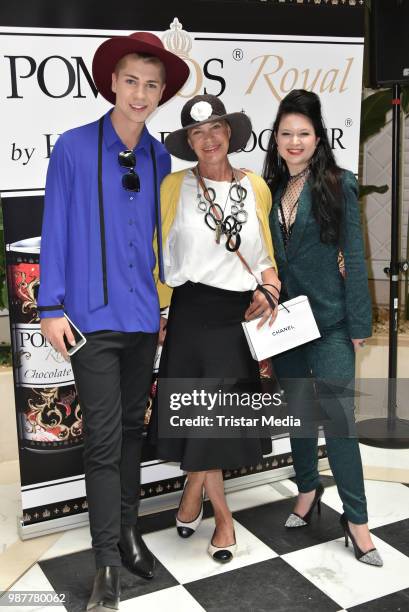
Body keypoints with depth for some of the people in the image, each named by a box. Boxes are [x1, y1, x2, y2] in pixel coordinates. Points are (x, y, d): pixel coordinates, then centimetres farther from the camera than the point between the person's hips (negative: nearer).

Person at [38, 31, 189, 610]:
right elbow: (55, 229, -4)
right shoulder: (74, 148, -4)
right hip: (93, 317, -4)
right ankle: (107, 562, 12)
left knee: (132, 428, 16)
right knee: (104, 441, -1)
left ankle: (127, 528, 33)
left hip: (144, 316, 4)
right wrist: (52, 306, -7)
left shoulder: (160, 158, 7)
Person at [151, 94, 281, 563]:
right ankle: (221, 514, 27)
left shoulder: (256, 187, 5)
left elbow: (268, 251, 13)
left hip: (241, 313, 2)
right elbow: (159, 253, 1)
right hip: (192, 313, -1)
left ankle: (193, 492, 31)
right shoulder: (175, 186, -1)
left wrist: (270, 289, -5)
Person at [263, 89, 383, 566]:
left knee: (337, 415, -4)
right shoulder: (270, 190, 7)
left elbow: (353, 256, -7)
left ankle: (356, 518, 9)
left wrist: (358, 322, -10)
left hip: (329, 320, -4)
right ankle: (308, 490, 34)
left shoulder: (338, 186, -5)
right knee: (297, 410, 15)